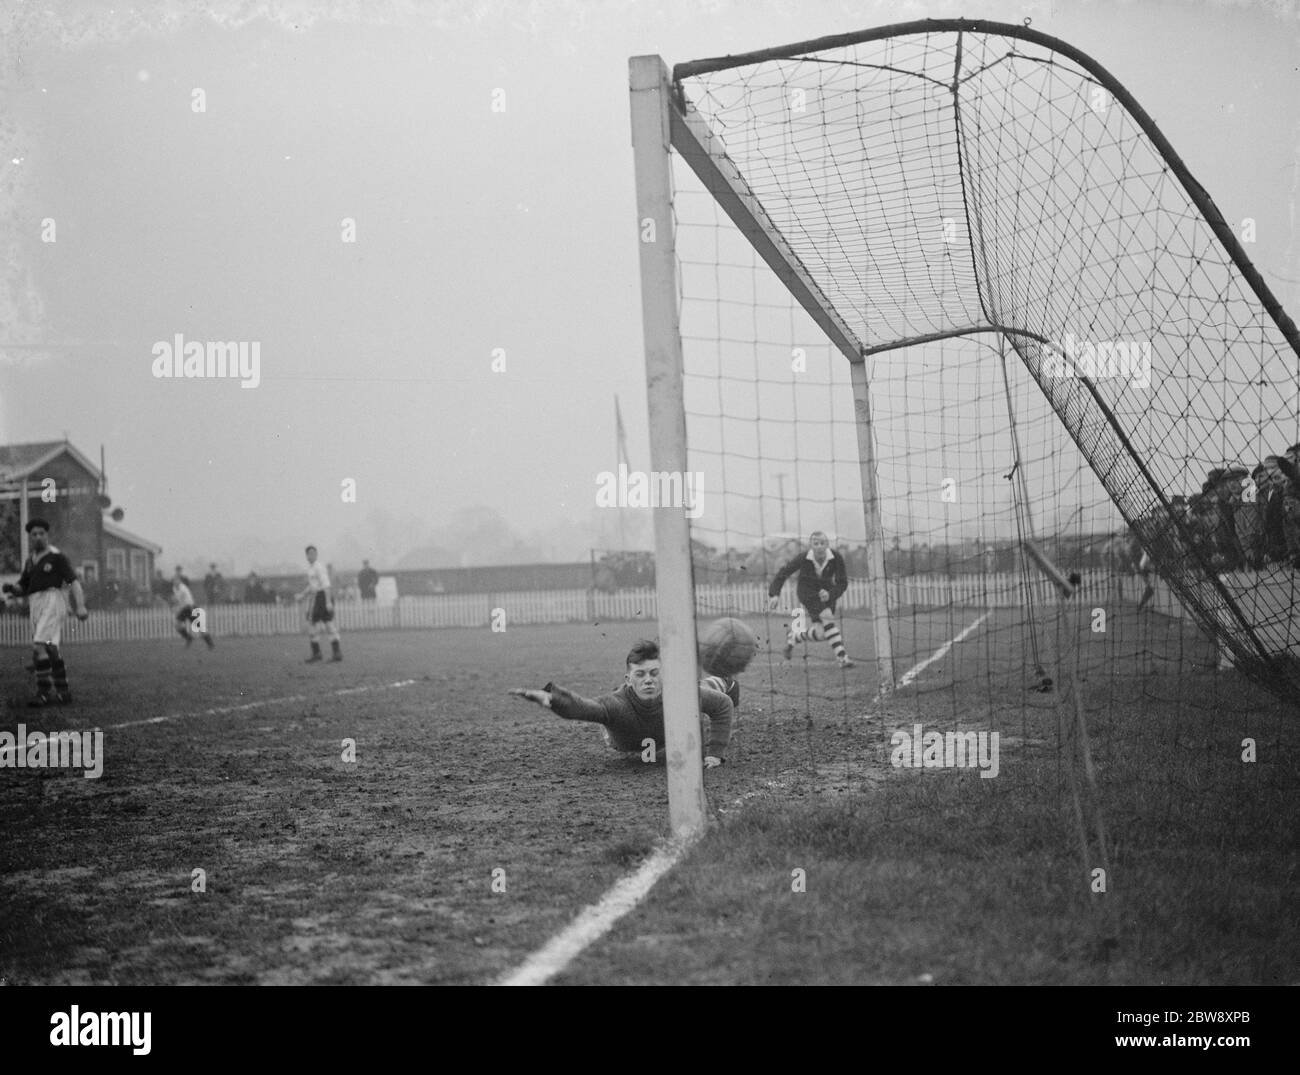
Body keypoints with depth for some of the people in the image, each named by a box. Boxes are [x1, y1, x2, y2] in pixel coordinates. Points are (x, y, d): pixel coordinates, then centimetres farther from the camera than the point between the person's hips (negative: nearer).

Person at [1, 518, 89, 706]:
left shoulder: (57, 557, -3)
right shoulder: (30, 561, 19)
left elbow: (74, 581, -11)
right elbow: (22, 589, 23)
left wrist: (80, 606, -25)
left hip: (52, 601, -8)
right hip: (36, 606, 8)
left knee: (39, 646, -19)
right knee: (51, 650, 9)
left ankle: (44, 692, -17)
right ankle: (62, 692, 14)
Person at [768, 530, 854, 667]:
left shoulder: (836, 559, -21)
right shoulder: (803, 558, -24)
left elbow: (842, 583, -16)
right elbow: (784, 573, -13)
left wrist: (830, 595, -34)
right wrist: (775, 594, -20)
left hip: (826, 592, 3)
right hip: (807, 592, -3)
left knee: (819, 634, -5)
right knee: (827, 616, -29)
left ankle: (794, 635, 27)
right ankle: (842, 657, -27)